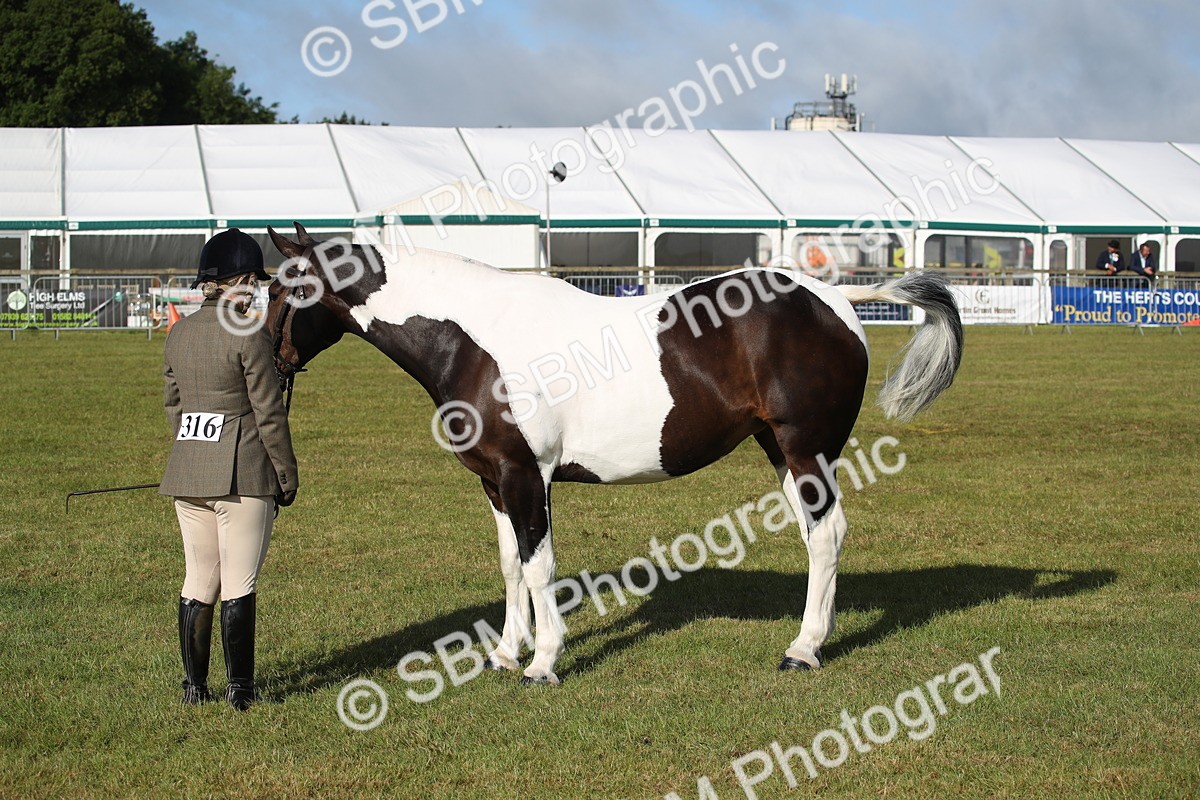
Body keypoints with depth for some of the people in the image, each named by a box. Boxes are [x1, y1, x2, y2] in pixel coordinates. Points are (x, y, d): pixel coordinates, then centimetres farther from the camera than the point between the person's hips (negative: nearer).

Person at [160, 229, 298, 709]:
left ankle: (194, 685, 18)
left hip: (186, 471, 6)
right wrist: (287, 475, -2)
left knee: (198, 583, 13)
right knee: (239, 585, 1)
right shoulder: (246, 335, -13)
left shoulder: (178, 334, 7)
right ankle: (239, 688, 7)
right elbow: (268, 412, -10)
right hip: (242, 472, -6)